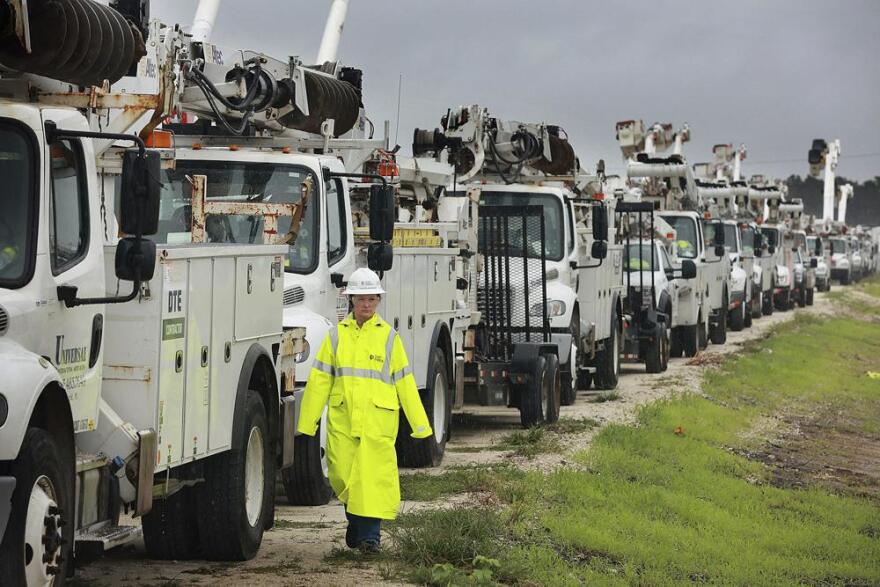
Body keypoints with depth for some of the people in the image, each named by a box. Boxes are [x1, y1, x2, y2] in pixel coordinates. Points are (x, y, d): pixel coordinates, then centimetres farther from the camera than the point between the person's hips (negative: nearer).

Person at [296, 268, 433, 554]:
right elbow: (319, 380, 8)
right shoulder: (337, 335, 9)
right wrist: (308, 422, 4)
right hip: (342, 418, 1)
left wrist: (420, 424, 6)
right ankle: (355, 520, 28)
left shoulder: (388, 336, 7)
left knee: (374, 475, -7)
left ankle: (370, 534, 1)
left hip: (378, 418, -1)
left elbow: (404, 382, 8)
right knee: (343, 475, 3)